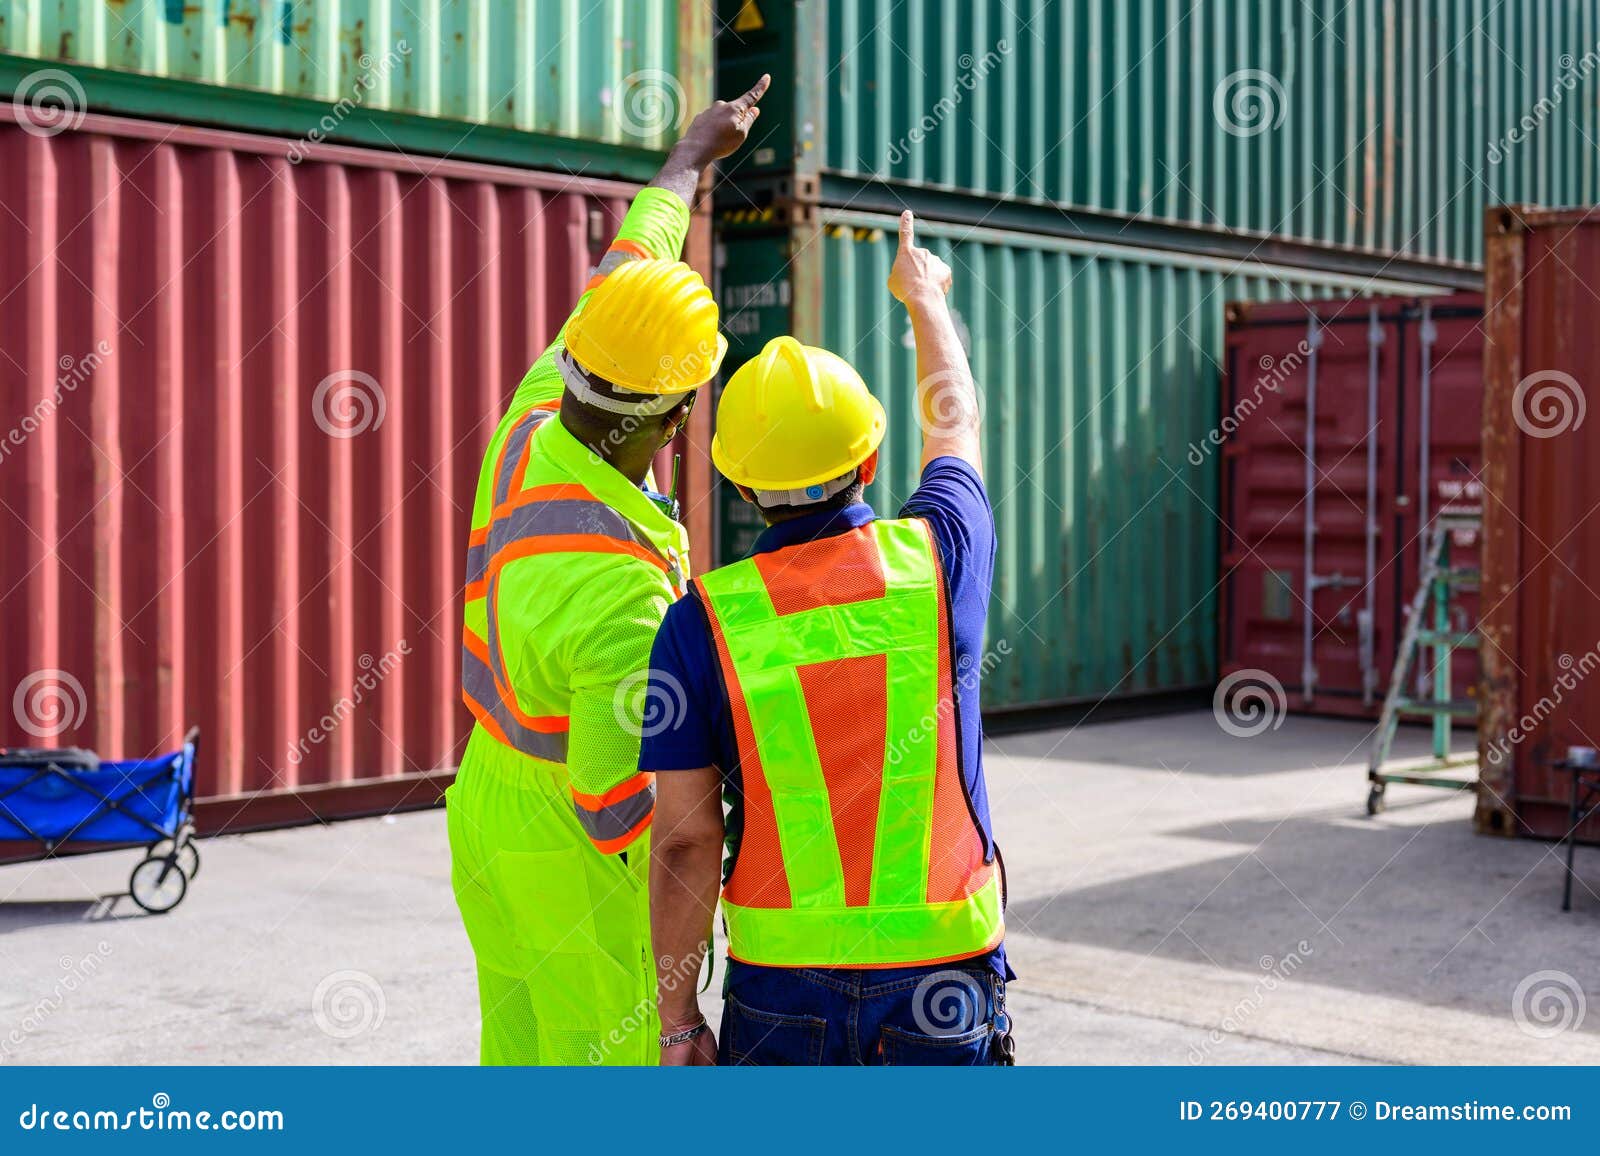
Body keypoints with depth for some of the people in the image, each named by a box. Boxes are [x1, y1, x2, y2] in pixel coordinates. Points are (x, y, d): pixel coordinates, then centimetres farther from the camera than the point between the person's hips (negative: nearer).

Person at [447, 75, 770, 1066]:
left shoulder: (534, 426, -9)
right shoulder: (622, 589, -32)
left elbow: (619, 275, 8)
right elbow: (620, 799, -27)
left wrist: (690, 157, 22)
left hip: (488, 807, 9)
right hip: (580, 857, -8)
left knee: (519, 1057, 18)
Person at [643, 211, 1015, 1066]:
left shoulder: (702, 621, -8)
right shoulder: (937, 558, -5)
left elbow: (685, 841, -7)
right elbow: (955, 423, 18)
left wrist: (677, 1017, 4)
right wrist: (923, 295, 37)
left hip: (780, 986, 0)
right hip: (944, 979, 1)